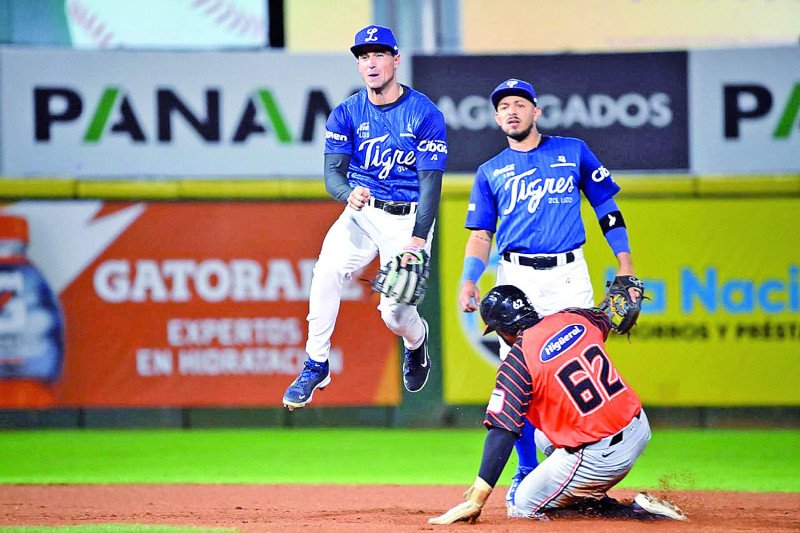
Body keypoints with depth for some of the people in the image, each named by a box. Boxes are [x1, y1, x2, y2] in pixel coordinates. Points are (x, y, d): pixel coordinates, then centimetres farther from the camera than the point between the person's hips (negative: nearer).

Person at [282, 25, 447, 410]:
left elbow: (431, 182, -13)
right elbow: (333, 173, -6)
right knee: (328, 270, -27)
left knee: (396, 313, -10)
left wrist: (418, 239, -24)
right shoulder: (346, 114, 0)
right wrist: (348, 193, -31)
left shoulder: (425, 114, -9)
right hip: (362, 213, 2)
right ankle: (316, 366, -17)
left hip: (409, 219, -2)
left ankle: (416, 342, 30)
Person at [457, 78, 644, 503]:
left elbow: (606, 208, 12)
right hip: (516, 278, 1)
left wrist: (625, 264, 3)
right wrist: (468, 281, -6)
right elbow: (481, 236, 11)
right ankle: (527, 472, 8)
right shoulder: (490, 172, 14)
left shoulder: (573, 151, 10)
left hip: (569, 277, -1)